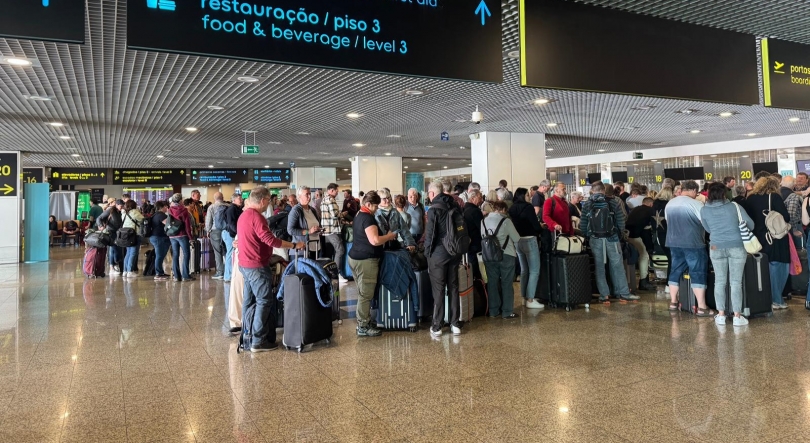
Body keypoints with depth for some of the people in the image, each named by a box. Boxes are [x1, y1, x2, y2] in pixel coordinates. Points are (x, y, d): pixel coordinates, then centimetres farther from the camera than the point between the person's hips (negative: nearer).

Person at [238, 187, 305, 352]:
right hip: (257, 265, -10)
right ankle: (258, 341, -3)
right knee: (264, 301, -4)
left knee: (249, 301, 13)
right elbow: (270, 240, -24)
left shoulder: (244, 215, 13)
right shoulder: (256, 216, -18)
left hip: (245, 264, 10)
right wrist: (294, 245, -17)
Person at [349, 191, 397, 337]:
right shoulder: (368, 218, -17)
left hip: (355, 257, 10)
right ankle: (363, 327, 4)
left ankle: (363, 321, 24)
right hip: (365, 260, -10)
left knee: (362, 293, 17)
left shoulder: (359, 215, 15)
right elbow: (375, 241, -27)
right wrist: (390, 236, -11)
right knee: (366, 294, -3)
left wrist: (385, 237, 17)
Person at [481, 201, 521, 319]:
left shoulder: (484, 221, 1)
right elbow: (517, 239, -6)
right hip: (506, 256, -4)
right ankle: (507, 312, 10)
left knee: (492, 283, 11)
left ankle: (493, 311, 18)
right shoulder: (506, 221, -11)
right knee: (506, 283, 6)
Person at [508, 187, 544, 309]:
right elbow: (536, 225, -15)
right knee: (534, 271, -2)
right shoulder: (528, 207, -13)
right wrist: (540, 228, 5)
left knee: (524, 270, 16)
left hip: (518, 241, 7)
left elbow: (513, 224, 10)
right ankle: (530, 300, -4)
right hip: (529, 241, -7)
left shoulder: (512, 208, 5)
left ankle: (525, 297, 21)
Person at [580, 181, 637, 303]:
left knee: (599, 267, 7)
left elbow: (583, 225, 0)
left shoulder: (586, 204, 0)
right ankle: (624, 293, 14)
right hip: (612, 238, 0)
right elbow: (621, 221, -2)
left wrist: (586, 236, 14)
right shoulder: (614, 201, -1)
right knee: (617, 265, 9)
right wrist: (620, 232, 13)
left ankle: (604, 295, 8)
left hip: (595, 239, 0)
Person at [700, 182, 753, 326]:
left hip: (716, 248, 1)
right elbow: (750, 225, 4)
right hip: (737, 247, -1)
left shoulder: (704, 210, 1)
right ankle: (737, 316, 5)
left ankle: (721, 315, 11)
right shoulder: (734, 206, -2)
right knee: (736, 282, 2)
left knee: (719, 281, 9)